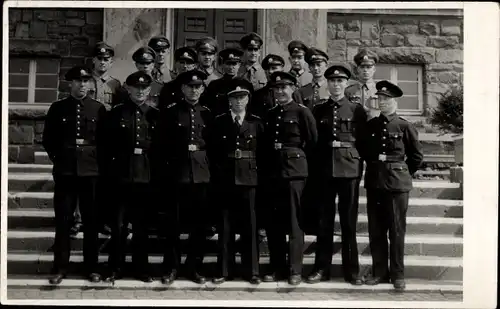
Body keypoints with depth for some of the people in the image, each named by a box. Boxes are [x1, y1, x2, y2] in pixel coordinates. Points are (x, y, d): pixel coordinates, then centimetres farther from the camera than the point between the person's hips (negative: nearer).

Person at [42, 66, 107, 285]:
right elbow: (48, 138, 11)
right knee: (63, 221, 3)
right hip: (64, 170, 0)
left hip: (91, 170, 0)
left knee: (91, 220, 4)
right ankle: (60, 268, 12)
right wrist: (57, 157, 4)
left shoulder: (99, 109, 5)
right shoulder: (57, 108, 6)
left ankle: (92, 268, 14)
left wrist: (97, 158, 0)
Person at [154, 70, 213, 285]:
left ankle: (195, 268, 16)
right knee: (173, 223, 2)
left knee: (198, 224, 5)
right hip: (177, 173, -2)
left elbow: (212, 142, 16)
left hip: (201, 174, 3)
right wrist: (168, 164, -4)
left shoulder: (207, 114, 11)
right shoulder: (170, 111, 3)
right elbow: (159, 143, 2)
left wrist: (199, 146, 0)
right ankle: (170, 268, 12)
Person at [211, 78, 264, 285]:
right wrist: (218, 172, -1)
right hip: (225, 179, 0)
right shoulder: (219, 122, 6)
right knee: (225, 225, 4)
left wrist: (257, 171, -2)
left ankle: (251, 271, 11)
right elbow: (213, 151, 5)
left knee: (250, 225, 2)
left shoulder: (256, 122, 6)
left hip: (249, 178, 0)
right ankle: (224, 270, 13)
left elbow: (262, 152, 5)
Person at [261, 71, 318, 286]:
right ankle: (277, 268, 17)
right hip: (273, 171, 6)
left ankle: (295, 270, 4)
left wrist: (298, 158, 6)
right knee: (273, 221, 7)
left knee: (294, 221, -2)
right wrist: (268, 164, 9)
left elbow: (313, 141, -1)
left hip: (294, 170, -6)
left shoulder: (302, 112, -3)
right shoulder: (270, 115, 14)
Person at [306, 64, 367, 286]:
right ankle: (322, 268, 13)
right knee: (324, 221, 6)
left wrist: (359, 164, 1)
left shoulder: (357, 110, 5)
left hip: (349, 169, -1)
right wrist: (315, 167, 3)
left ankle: (351, 270, 12)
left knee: (349, 221, 4)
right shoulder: (318, 110, 9)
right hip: (324, 170, 1)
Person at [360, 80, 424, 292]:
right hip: (374, 182, 3)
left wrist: (405, 173, 8)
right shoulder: (370, 125, 6)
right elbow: (363, 150, 19)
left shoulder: (404, 126, -2)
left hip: (397, 183, -3)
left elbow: (417, 155, 5)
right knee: (375, 230, 7)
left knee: (397, 230, 2)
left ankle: (397, 274, 11)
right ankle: (379, 272, 17)